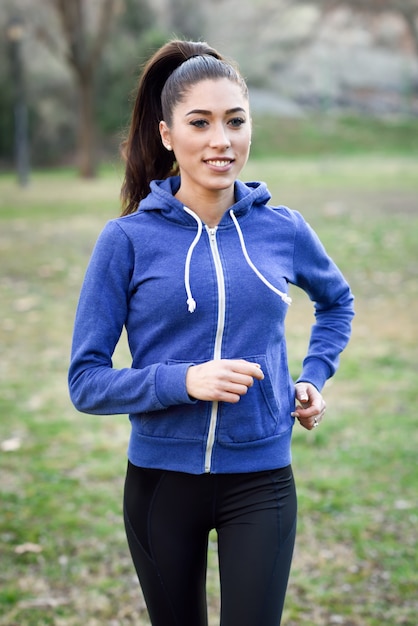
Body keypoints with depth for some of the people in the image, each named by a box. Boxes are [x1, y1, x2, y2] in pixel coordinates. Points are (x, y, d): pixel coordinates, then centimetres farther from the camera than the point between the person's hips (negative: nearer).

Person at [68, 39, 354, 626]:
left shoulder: (283, 228, -1)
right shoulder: (127, 240, -8)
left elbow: (337, 301, 21)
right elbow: (86, 381, -10)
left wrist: (313, 379, 7)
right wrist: (184, 381, -24)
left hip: (260, 480, 1)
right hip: (161, 479, 0)